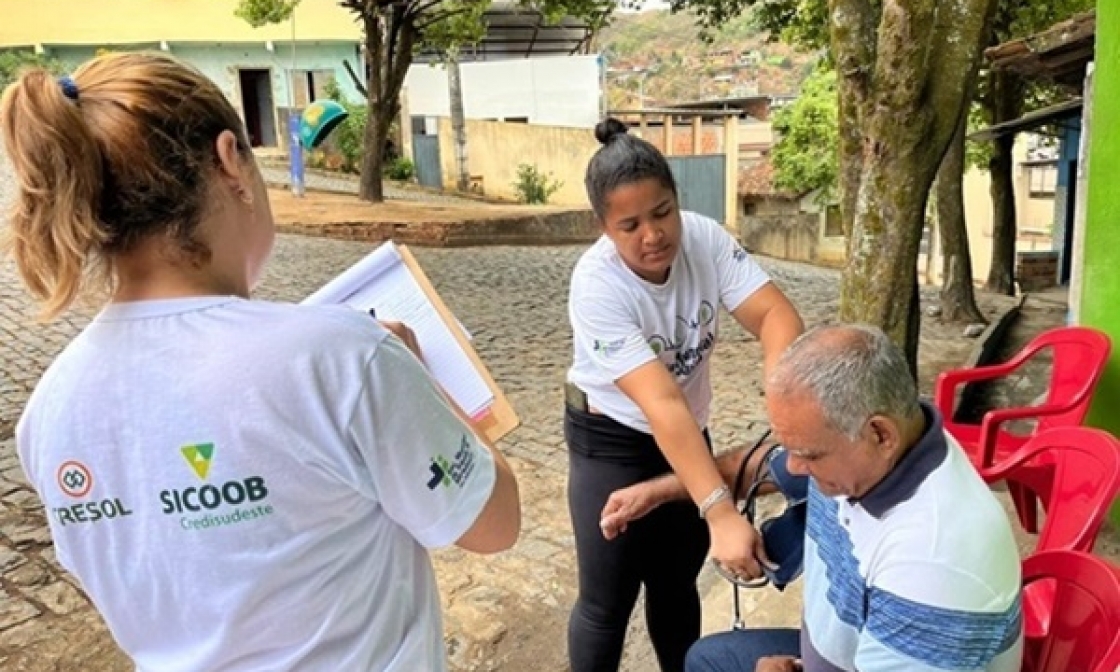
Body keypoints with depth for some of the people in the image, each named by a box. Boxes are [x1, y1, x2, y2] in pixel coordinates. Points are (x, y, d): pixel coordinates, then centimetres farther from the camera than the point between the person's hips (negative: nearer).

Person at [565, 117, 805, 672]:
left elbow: (774, 314, -25)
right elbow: (661, 404, -37)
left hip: (688, 432, 4)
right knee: (608, 600, 2)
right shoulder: (596, 286, -30)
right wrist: (722, 513, -41)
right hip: (612, 442, -4)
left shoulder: (704, 237, -18)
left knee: (677, 582, 18)